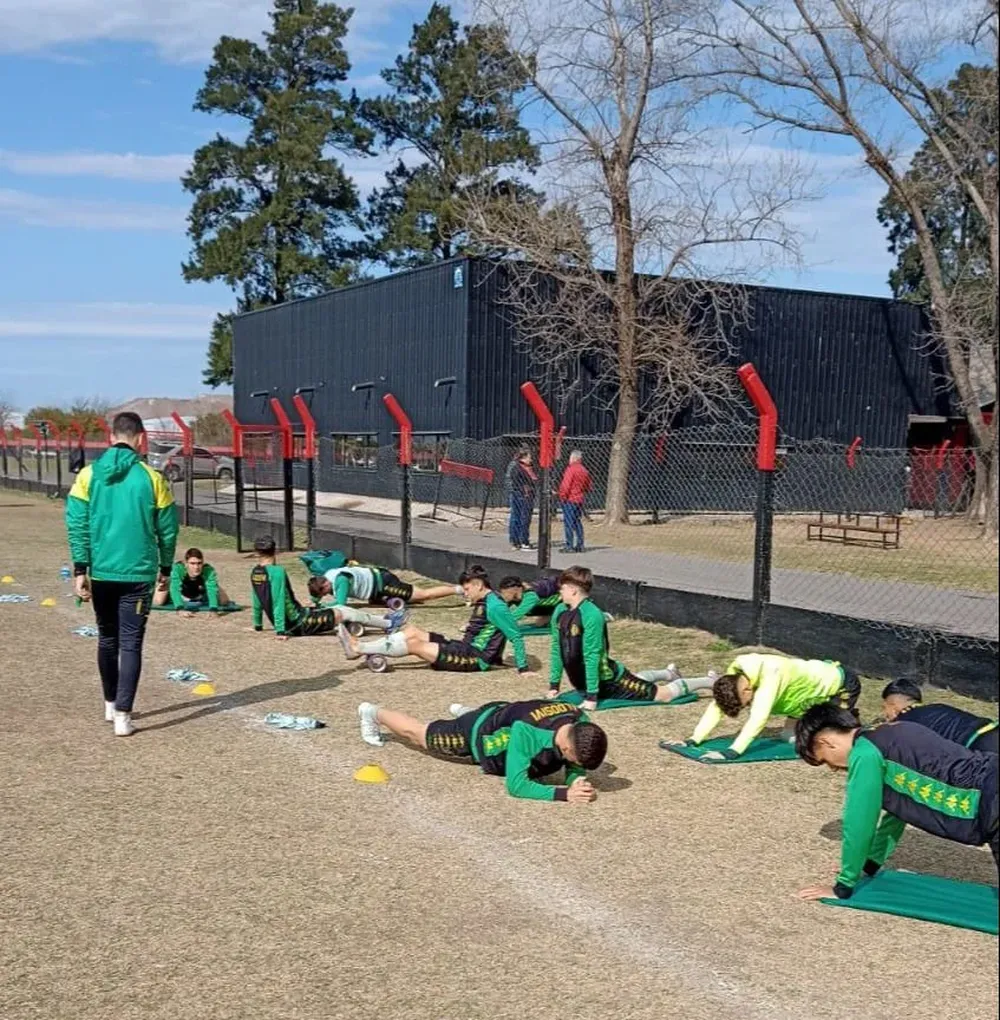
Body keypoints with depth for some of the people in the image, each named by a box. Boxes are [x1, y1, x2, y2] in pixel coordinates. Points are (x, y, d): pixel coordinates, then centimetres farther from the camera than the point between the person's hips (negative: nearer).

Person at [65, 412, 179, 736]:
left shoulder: (89, 475, -1)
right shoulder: (151, 478, -5)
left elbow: (77, 525, -4)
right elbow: (167, 529, 1)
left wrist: (80, 570, 0)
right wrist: (165, 569, 13)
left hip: (100, 573, 3)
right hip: (138, 574, -3)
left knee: (107, 639, 19)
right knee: (131, 644, 1)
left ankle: (111, 704, 32)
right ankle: (122, 715, -5)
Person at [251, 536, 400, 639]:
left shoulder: (255, 573, 3)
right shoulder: (277, 571, -21)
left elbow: (257, 601, 12)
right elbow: (278, 602, -24)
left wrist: (258, 625, 23)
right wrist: (280, 630, -22)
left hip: (291, 623, 9)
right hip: (300, 624, -9)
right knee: (343, 612, 1)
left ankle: (382, 621, 27)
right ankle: (389, 624, 15)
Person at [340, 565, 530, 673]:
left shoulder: (494, 606, -18)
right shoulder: (483, 603, 12)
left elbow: (516, 636, -20)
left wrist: (523, 668, -19)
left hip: (475, 659, -10)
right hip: (465, 649, 10)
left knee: (413, 644, -14)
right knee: (411, 631, 1)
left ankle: (358, 649, -10)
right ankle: (360, 647, -3)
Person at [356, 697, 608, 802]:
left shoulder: (580, 723, -30)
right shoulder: (526, 732, -47)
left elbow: (575, 767, -15)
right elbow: (515, 785, -47)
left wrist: (577, 780, -39)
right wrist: (564, 793, -56)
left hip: (505, 715, 5)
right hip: (478, 731, -4)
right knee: (421, 735, 22)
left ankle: (464, 712, 68)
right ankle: (373, 713, 49)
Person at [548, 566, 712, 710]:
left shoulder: (591, 616, -30)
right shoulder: (559, 613, -7)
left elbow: (592, 656, -30)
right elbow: (556, 649, 2)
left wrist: (591, 697, -28)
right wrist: (554, 685, 3)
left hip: (609, 680, -8)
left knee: (664, 694, 0)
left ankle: (710, 683, 19)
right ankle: (668, 674, 59)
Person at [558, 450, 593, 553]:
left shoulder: (571, 469, -14)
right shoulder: (584, 470, 12)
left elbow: (566, 485, -19)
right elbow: (589, 486, 19)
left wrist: (562, 496, -9)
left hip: (569, 499, -8)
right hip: (580, 499, 8)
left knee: (568, 522, -5)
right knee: (577, 522, 14)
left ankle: (569, 546, -7)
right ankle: (580, 545, 16)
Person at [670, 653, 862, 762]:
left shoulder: (770, 673, -40)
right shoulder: (734, 674, -17)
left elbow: (758, 719, -47)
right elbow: (716, 707, -15)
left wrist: (732, 752, -53)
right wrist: (693, 740, -25)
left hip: (840, 683, -8)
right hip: (813, 687, 8)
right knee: (790, 736, 7)